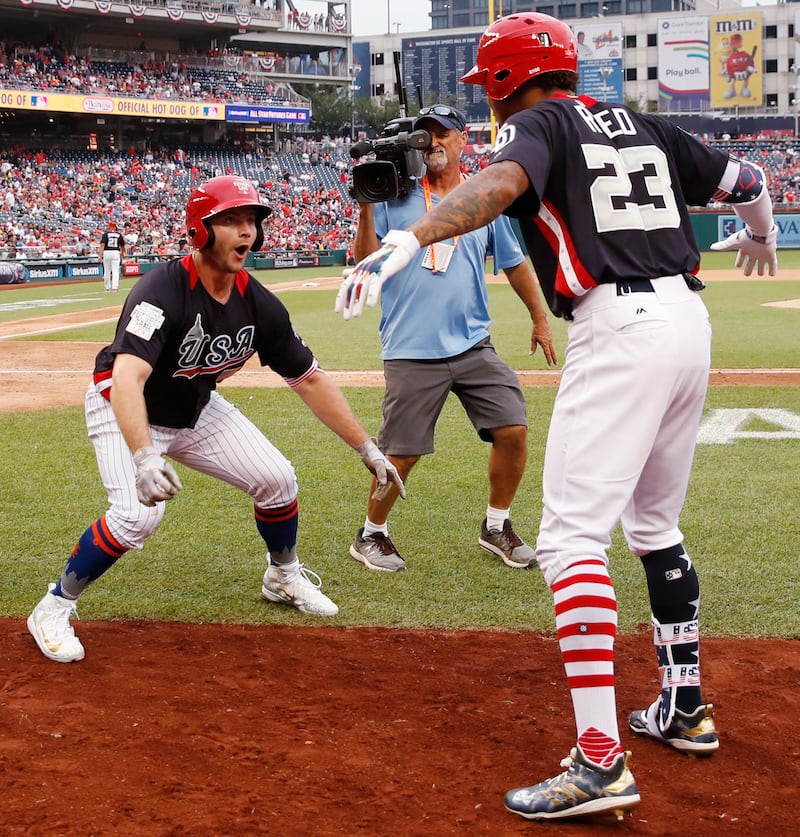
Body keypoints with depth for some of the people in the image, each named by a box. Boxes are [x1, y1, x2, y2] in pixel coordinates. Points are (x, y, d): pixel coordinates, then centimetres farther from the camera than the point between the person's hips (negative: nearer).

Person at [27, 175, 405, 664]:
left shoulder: (259, 305, -13)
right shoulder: (163, 291, -33)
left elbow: (309, 379, -4)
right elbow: (127, 379, -46)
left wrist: (368, 449, -5)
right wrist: (144, 458, -62)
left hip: (197, 411, 6)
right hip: (124, 409, -6)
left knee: (278, 479, -1)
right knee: (139, 514, -27)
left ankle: (285, 577, 28)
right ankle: (55, 608, -6)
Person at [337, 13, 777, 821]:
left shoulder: (536, 123, 0)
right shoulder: (641, 126, 19)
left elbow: (501, 183, -23)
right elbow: (744, 180, 25)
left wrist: (408, 240, -36)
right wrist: (758, 237, 47)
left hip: (619, 329, -8)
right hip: (688, 320, 8)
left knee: (572, 533, -11)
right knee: (654, 521, 23)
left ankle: (600, 761, -19)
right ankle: (684, 709, 31)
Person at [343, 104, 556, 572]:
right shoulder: (397, 196, 3)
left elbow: (514, 263, 18)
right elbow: (366, 261, -2)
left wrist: (540, 318, 16)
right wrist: (367, 207, -13)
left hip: (474, 345, 3)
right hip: (412, 353, -3)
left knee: (514, 430, -4)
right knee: (400, 453, -2)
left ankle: (497, 527, 17)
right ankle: (372, 535, 21)